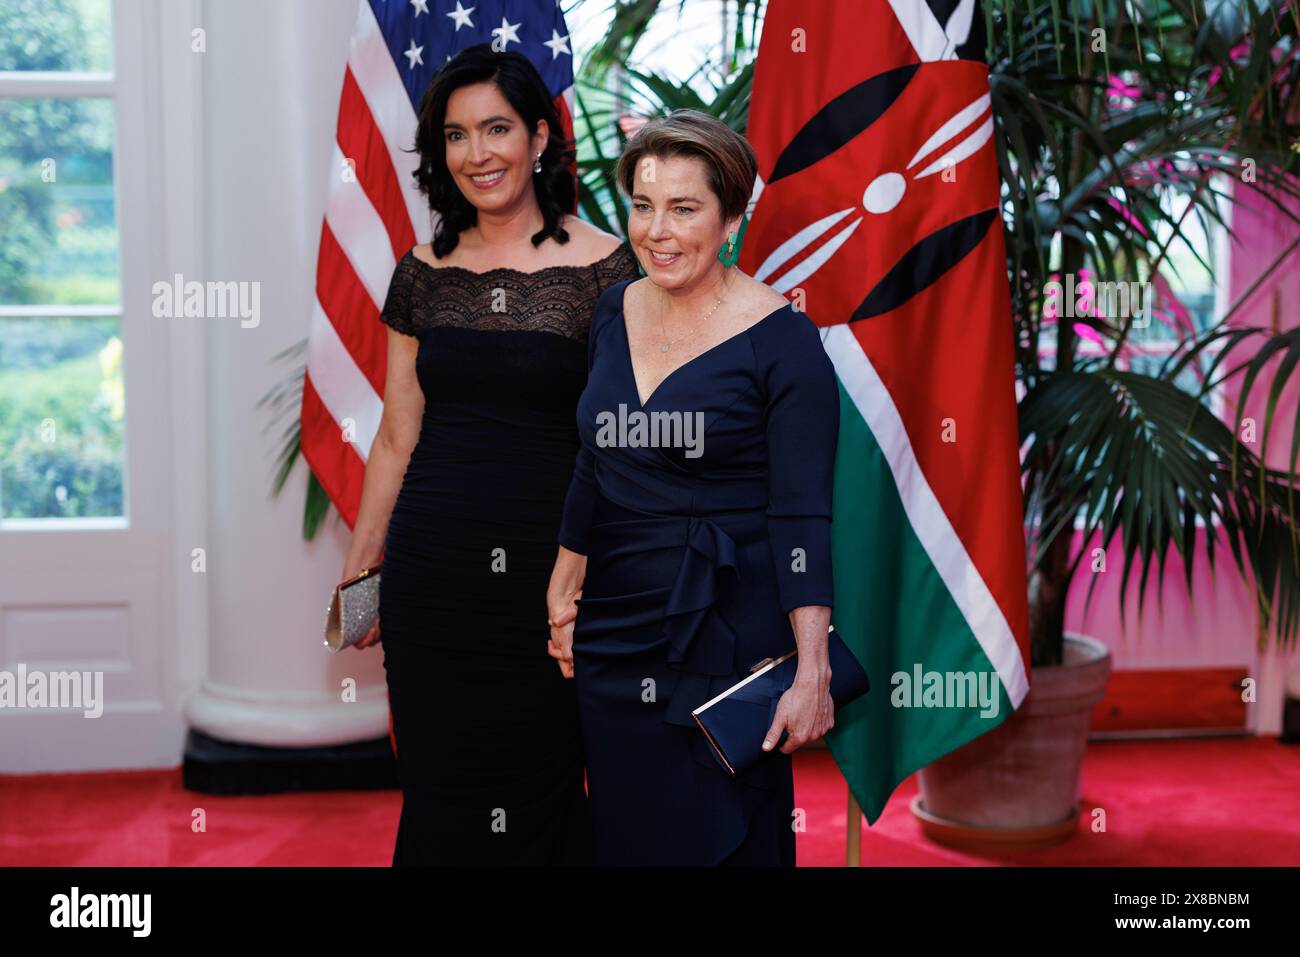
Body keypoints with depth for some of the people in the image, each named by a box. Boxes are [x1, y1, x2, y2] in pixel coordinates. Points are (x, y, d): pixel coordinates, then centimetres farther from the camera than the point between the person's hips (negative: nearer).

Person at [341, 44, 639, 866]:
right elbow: (397, 438, 11)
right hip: (432, 566, 4)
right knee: (439, 790, 11)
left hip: (543, 560, -3)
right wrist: (359, 571, 13)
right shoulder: (424, 273, 7)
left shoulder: (602, 267, -6)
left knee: (535, 793, 6)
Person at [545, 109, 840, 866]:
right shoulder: (616, 312, 6)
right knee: (623, 836, 14)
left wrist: (812, 672, -18)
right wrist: (564, 594, 19)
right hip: (614, 631, 6)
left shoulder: (781, 340, -12)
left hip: (726, 632, -5)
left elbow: (802, 518, -14)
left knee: (719, 840, 3)